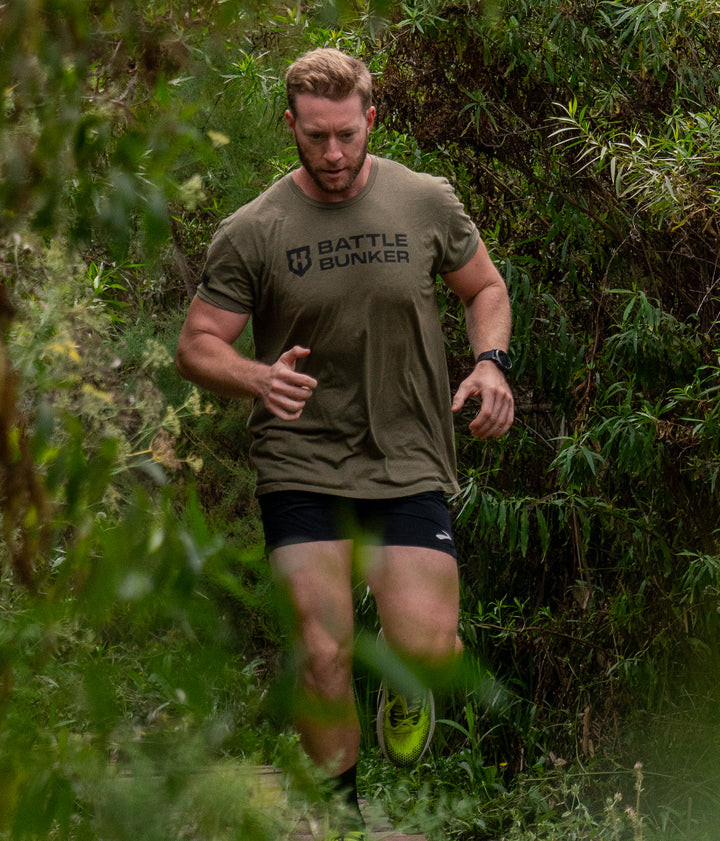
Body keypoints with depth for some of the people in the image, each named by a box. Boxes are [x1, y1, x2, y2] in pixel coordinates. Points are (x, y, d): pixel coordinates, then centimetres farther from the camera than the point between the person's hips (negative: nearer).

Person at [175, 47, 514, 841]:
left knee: (426, 650, -13)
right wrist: (257, 378, -22)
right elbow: (196, 345, 0)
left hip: (409, 463, 1)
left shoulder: (426, 203, 2)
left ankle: (404, 680, 26)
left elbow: (485, 286, 17)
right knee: (321, 658, -10)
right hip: (301, 468, -1)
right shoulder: (251, 233, -3)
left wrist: (491, 363, -3)